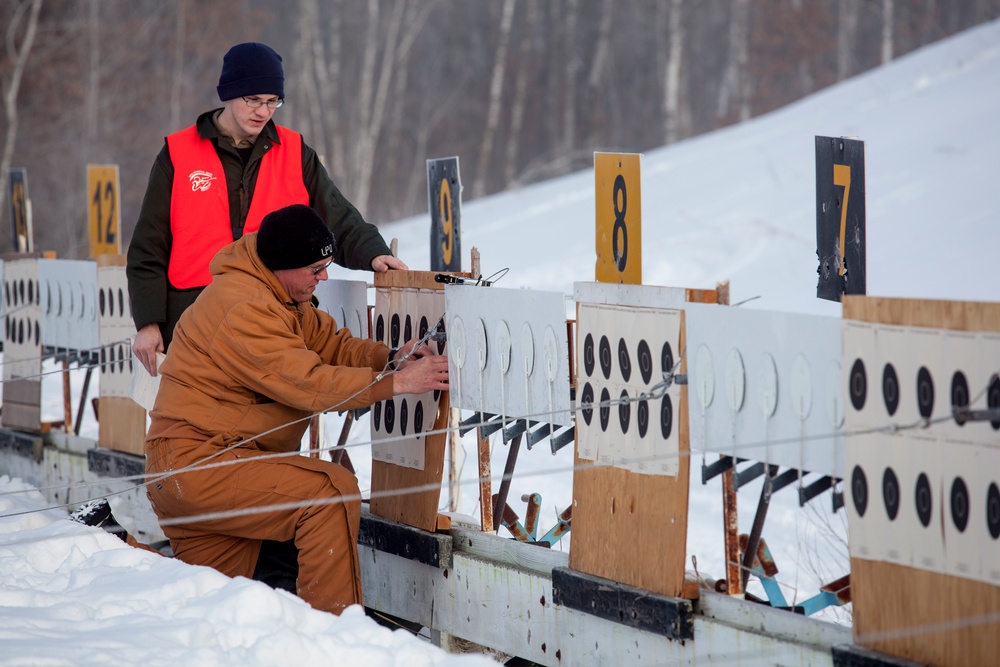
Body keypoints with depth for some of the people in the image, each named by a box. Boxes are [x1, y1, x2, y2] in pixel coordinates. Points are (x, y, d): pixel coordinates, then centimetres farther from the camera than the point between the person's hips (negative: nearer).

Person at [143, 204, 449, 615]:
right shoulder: (242, 307, -19)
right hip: (196, 461, -11)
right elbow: (307, 383, -23)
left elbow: (328, 342, 12)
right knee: (332, 492, -20)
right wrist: (395, 383, -21)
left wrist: (389, 359, -7)